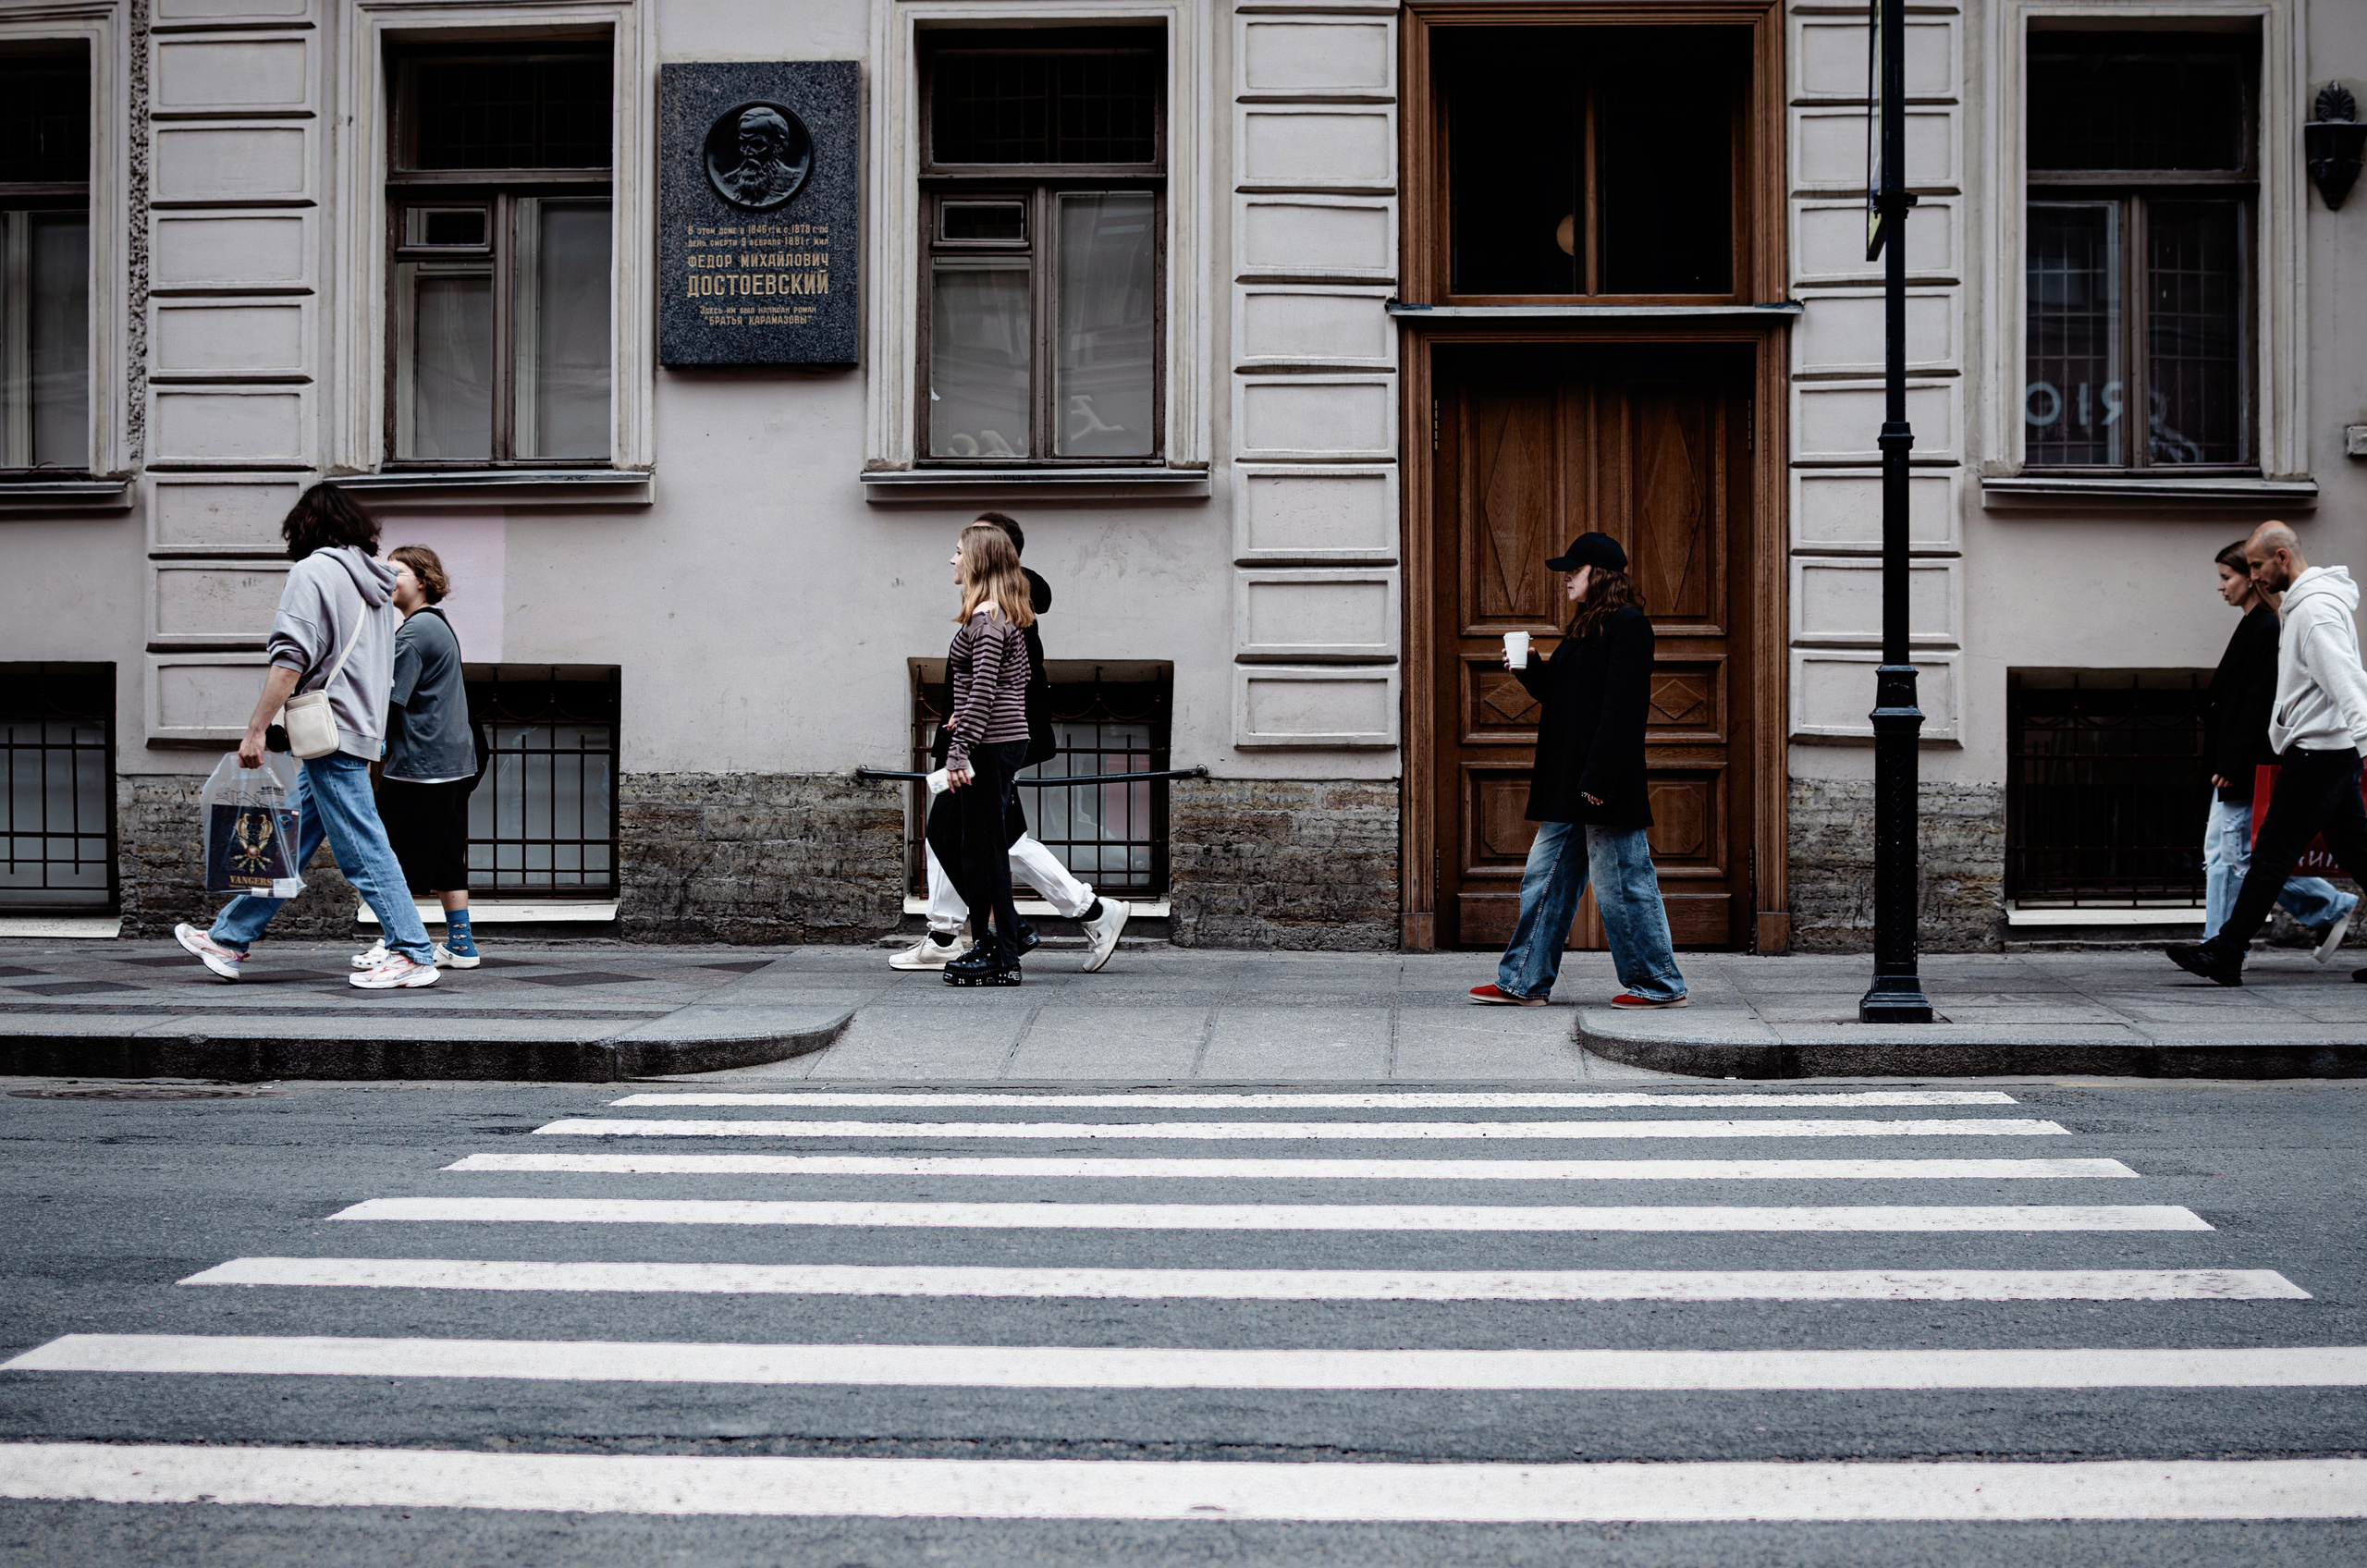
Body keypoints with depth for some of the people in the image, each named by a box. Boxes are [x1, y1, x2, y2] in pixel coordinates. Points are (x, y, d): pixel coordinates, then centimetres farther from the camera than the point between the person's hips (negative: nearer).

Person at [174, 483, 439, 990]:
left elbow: (291, 659, -17)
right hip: (363, 730, 9)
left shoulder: (313, 571, -7)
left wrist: (256, 730, -15)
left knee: (362, 847, -8)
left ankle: (413, 955, -8)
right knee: (288, 842, 14)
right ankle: (228, 940, 22)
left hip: (331, 735, -9)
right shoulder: (375, 579, 17)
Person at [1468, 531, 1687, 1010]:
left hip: (1606, 787, -10)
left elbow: (1621, 707, -20)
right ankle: (1524, 983, 16)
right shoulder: (1586, 627, 17)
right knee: (1546, 878, 11)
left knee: (1622, 883, -2)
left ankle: (1660, 984, 8)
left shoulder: (1627, 625, -13)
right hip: (1568, 783, 10)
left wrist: (1598, 778, -23)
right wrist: (1530, 669, 4)